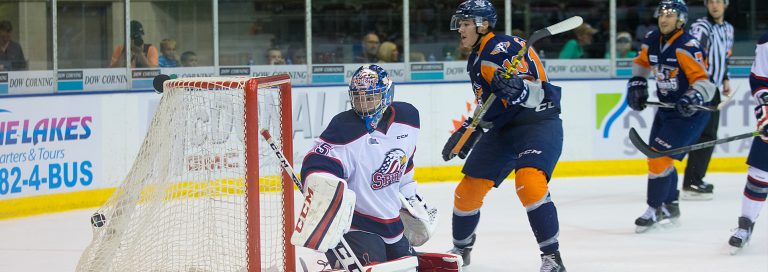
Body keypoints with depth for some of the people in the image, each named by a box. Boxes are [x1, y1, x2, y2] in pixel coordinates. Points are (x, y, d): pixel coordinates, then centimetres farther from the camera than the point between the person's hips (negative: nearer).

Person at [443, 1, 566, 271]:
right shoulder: (476, 59, 14)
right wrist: (468, 131, 17)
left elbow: (536, 94, -23)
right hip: (503, 128, 10)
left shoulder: (503, 48, -16)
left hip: (538, 123, -10)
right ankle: (461, 248, 34)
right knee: (469, 187, 10)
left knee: (528, 180, -31)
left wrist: (518, 90, -43)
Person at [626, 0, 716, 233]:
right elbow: (641, 62, 21)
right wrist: (636, 84, 9)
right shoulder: (652, 40, 0)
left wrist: (694, 97, -44)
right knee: (658, 159, 14)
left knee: (660, 158, -13)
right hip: (665, 109, 8)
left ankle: (655, 209, 0)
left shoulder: (687, 47, -23)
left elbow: (703, 82, -27)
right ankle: (670, 207, 30)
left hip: (689, 112, -8)